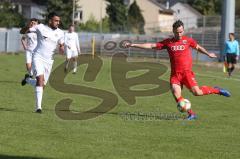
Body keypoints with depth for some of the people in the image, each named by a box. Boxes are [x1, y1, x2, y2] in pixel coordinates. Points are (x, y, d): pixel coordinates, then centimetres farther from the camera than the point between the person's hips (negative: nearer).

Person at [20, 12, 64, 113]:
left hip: (49, 61, 4)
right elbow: (22, 32, -2)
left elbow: (61, 45, 16)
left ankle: (28, 80, 43)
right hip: (38, 58, -4)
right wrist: (28, 27, -25)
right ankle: (38, 107, -20)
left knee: (42, 85, 9)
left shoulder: (60, 33, 3)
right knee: (40, 79, -23)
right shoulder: (40, 27, -6)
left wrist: (61, 49, -9)